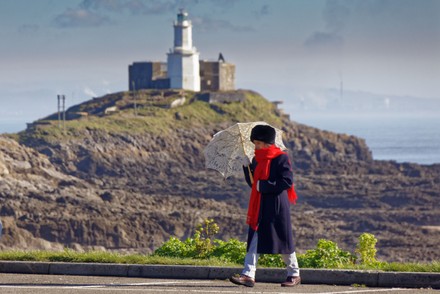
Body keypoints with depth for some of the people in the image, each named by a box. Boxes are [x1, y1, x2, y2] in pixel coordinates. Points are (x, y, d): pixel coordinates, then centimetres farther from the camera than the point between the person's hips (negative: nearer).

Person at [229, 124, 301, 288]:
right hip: (259, 206, 6)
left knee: (283, 240, 3)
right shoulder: (257, 159, 12)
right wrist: (246, 166, 0)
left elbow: (287, 181, -16)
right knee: (254, 240, -3)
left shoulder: (281, 158, -9)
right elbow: (252, 182, 15)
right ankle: (248, 275, -8)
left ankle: (294, 274, 16)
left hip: (276, 207, -6)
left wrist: (263, 186, -18)